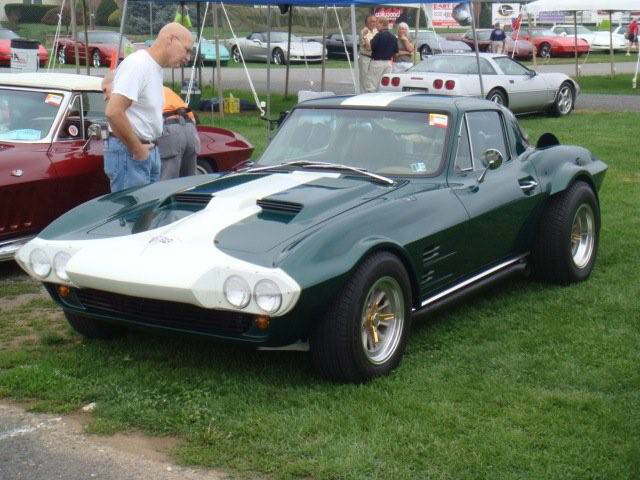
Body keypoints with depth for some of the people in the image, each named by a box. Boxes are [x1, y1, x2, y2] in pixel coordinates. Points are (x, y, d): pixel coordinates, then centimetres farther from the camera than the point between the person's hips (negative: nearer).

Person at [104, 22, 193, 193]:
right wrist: (137, 149, -18)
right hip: (128, 153, -10)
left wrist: (147, 147, 11)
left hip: (148, 151, 10)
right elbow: (113, 112, -26)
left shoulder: (156, 68, 15)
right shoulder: (138, 64, -16)